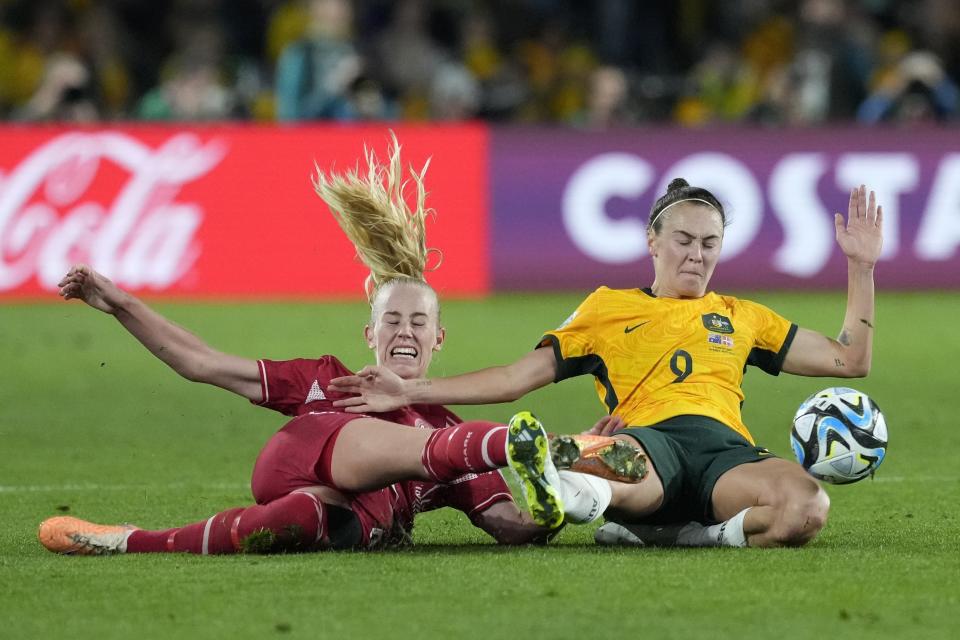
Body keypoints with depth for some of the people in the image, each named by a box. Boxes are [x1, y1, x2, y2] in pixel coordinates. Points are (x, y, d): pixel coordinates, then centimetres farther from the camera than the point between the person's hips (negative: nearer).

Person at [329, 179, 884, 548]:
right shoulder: (608, 308, 26)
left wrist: (862, 268, 23)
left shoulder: (743, 318, 31)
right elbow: (520, 376, 22)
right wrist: (411, 391, 12)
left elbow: (849, 360, 32)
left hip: (727, 449, 2)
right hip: (647, 438, -2)